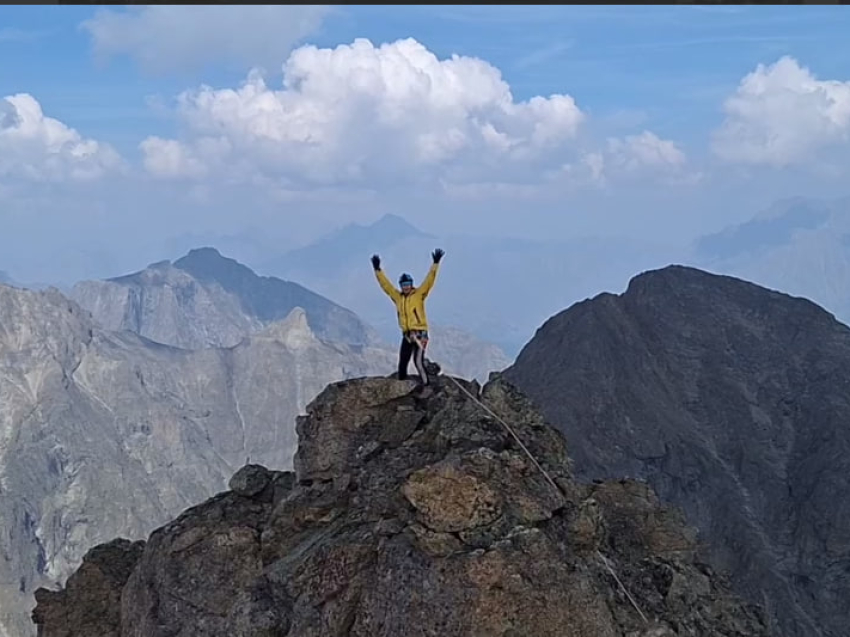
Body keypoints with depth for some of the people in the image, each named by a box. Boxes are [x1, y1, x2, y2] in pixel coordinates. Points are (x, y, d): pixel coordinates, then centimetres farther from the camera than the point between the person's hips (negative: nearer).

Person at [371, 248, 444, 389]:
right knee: (402, 364, 6)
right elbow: (385, 284, 17)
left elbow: (429, 280, -7)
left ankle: (426, 386, -10)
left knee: (418, 361, -16)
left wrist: (435, 264, -15)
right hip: (407, 335, 5)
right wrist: (377, 269, 15)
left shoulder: (419, 294, 0)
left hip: (420, 334, -5)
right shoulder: (397, 297, 11)